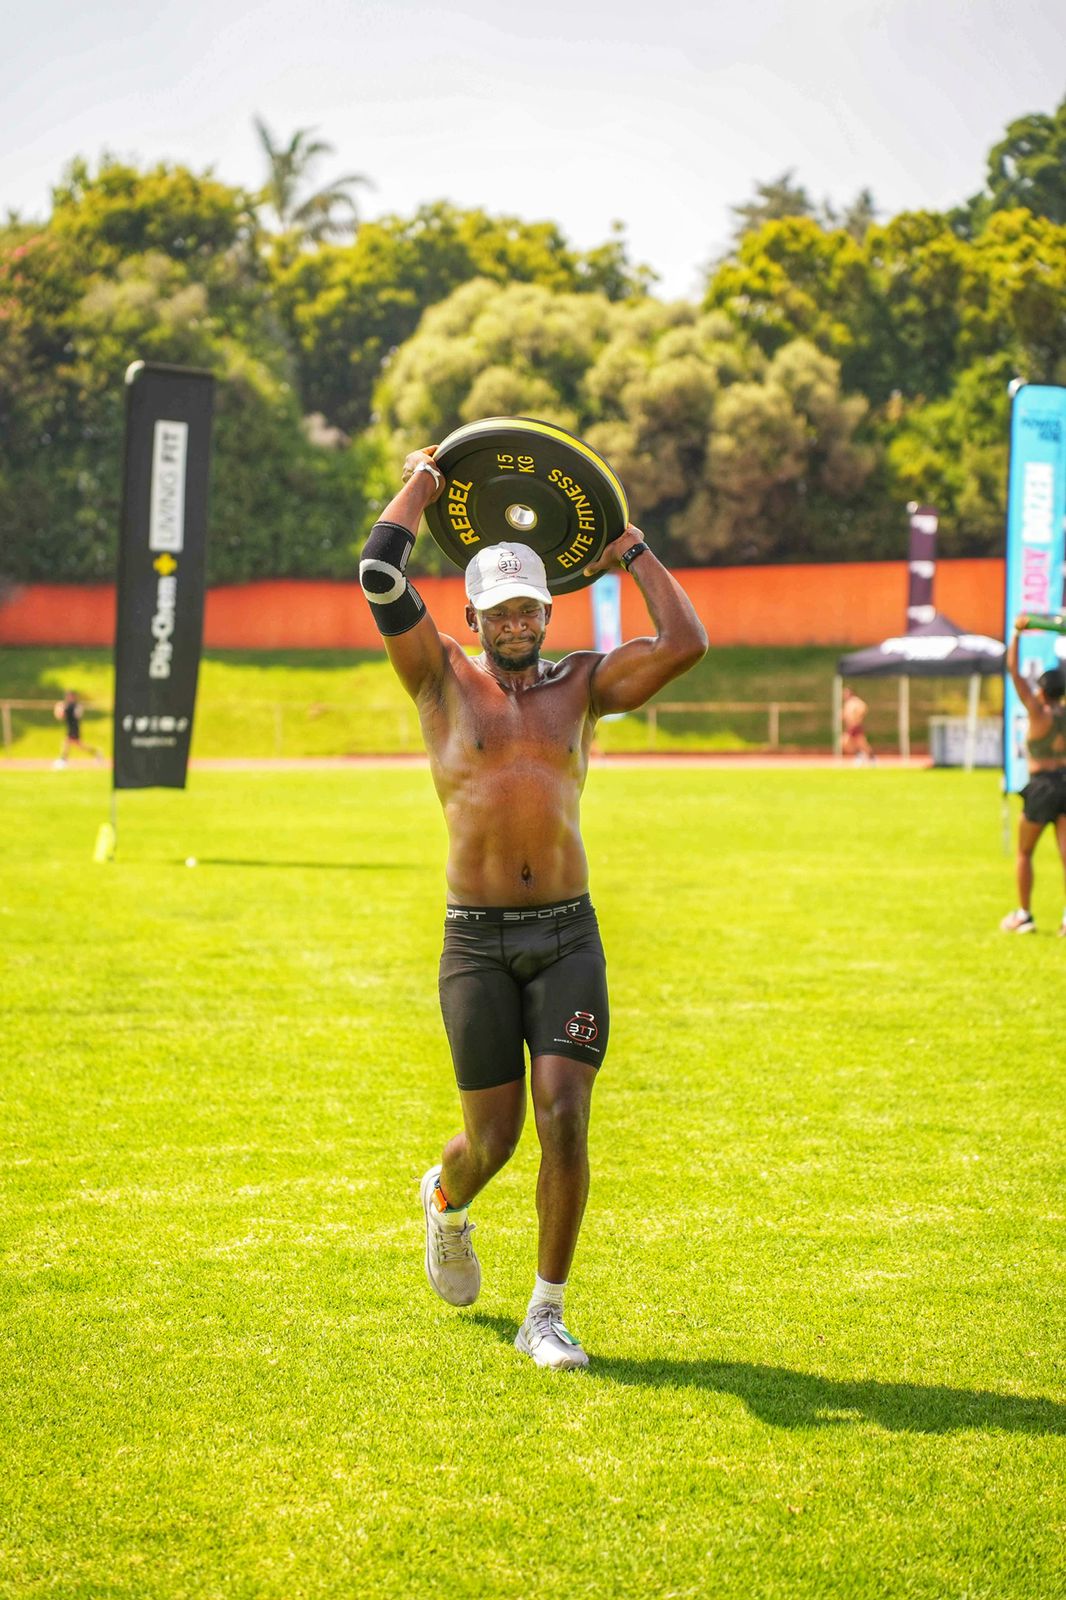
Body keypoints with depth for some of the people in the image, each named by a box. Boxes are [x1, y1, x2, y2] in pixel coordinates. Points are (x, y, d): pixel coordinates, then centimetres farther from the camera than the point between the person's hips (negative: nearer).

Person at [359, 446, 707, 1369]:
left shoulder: (583, 684, 11)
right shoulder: (444, 679, 6)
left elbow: (687, 643, -2)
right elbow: (380, 578, -6)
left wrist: (634, 551, 8)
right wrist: (420, 486, 6)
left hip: (568, 937, 1)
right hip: (476, 943, -1)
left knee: (565, 1121, -11)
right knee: (494, 1137, 3)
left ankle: (547, 1316, 2)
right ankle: (446, 1200, 42)